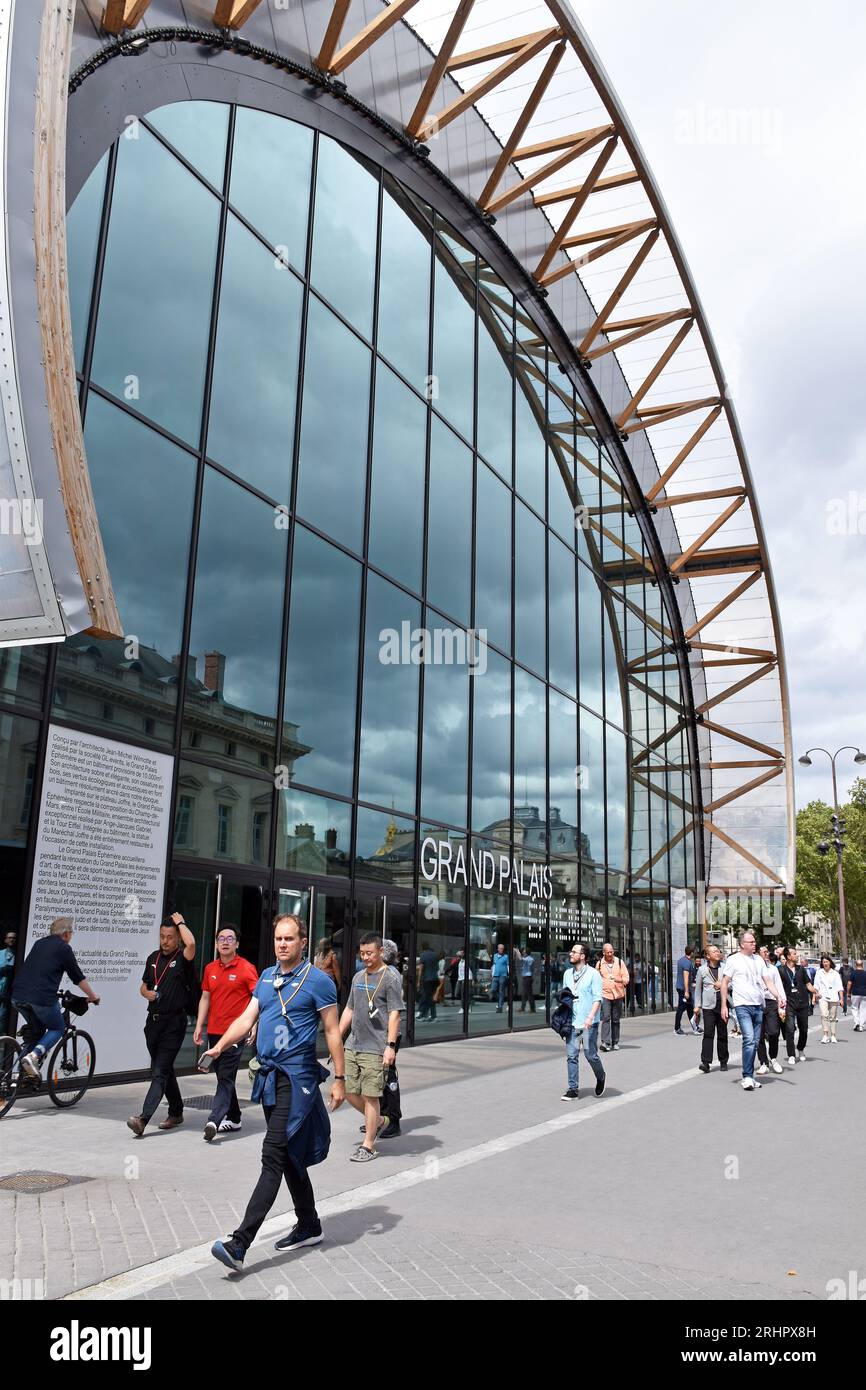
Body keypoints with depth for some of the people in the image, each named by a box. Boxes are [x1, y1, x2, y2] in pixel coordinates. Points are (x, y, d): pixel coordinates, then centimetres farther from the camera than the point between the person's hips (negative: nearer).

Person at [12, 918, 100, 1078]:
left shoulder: (39, 943, 20)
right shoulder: (64, 948, 1)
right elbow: (78, 977, 7)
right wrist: (93, 997, 20)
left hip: (18, 996, 6)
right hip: (42, 997, -6)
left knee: (36, 1029, 27)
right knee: (57, 1030, 15)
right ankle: (33, 1056, -8)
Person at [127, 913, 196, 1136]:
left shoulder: (183, 958, -7)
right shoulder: (153, 958, 12)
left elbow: (191, 943, -31)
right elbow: (143, 985, 23)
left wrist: (180, 922, -14)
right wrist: (146, 993, -1)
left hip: (174, 1023, -7)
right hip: (153, 1020, 7)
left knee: (160, 1072, -12)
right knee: (164, 1069, 16)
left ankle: (143, 1118, -18)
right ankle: (176, 1112, 30)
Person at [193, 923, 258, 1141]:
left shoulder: (246, 969, -7)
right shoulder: (210, 969, 9)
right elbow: (205, 998, 16)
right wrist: (199, 1026, 12)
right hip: (214, 1031, 6)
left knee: (226, 1078, -10)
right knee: (223, 1077, 13)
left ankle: (214, 1120, -15)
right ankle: (233, 1118, 25)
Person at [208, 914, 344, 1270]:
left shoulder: (317, 980, -7)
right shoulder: (266, 977, 12)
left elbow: (332, 1031, -5)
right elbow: (247, 1019, 8)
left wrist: (339, 1079, -8)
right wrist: (218, 1047, -8)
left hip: (296, 1077, -8)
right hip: (268, 1076, 8)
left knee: (274, 1157, -11)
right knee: (290, 1157, 16)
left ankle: (239, 1244, -13)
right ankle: (309, 1227, 30)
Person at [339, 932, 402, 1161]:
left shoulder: (390, 978, -7)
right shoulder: (358, 977, 14)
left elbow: (394, 1014, -12)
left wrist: (390, 1046, -18)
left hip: (375, 1049, -7)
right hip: (352, 1045, 7)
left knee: (370, 1095, -2)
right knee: (348, 1090, 9)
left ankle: (368, 1146, 9)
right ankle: (376, 1120, 32)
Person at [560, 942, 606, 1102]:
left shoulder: (593, 974, -6)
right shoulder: (567, 974, 11)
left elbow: (597, 998, -10)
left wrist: (590, 1017, -21)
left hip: (588, 1023, -5)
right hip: (572, 1022, 5)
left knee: (590, 1054, 2)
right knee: (571, 1055, 1)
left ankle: (601, 1078, 30)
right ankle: (573, 1089, 7)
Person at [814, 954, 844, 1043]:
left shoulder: (835, 973, 5)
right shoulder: (819, 972, 7)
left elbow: (839, 987, 5)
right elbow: (816, 985, 12)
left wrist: (841, 998, -1)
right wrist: (817, 993, -2)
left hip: (833, 997, 1)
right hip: (823, 997, -1)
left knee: (832, 1017, 4)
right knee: (824, 1015, -17)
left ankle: (833, 1036, 13)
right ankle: (825, 1035, -20)